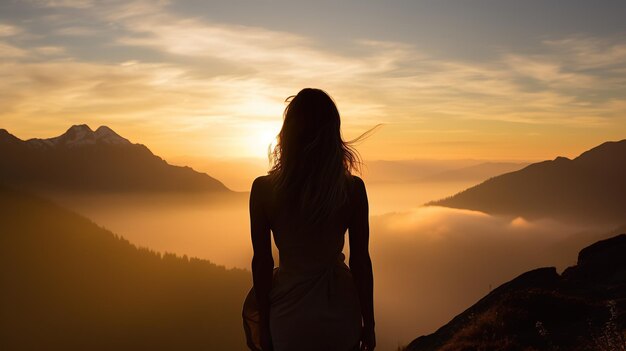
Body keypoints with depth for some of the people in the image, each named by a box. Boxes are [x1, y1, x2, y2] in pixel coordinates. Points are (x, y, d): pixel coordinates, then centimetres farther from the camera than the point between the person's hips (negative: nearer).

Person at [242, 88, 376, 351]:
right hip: (341, 315, 1)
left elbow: (262, 261, -8)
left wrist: (264, 325, 4)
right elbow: (360, 260, -7)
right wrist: (369, 322, 6)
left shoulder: (264, 188, -13)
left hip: (290, 317, -1)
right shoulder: (353, 188, -12)